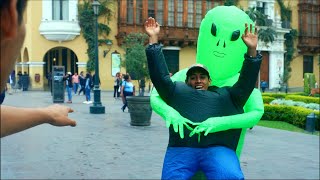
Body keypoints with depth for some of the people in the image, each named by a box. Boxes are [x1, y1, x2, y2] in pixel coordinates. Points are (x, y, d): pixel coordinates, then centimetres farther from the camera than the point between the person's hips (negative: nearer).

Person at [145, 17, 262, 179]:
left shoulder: (225, 95, 29)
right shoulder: (177, 90, 28)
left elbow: (246, 82, 21)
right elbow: (159, 74, 22)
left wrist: (252, 51, 9)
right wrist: (153, 39, 16)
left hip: (218, 149, 0)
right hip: (181, 149, 1)